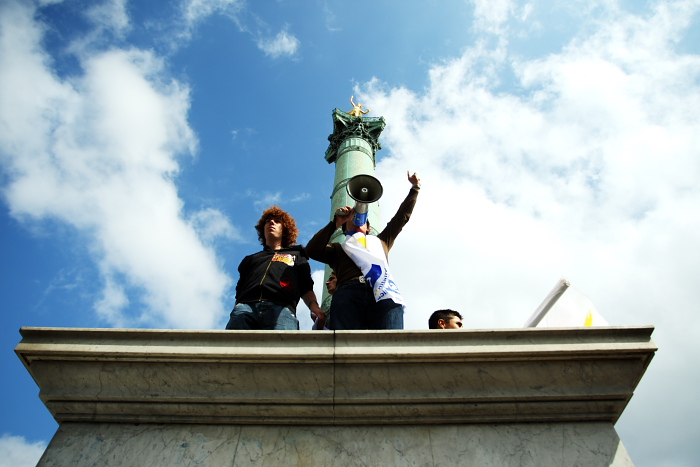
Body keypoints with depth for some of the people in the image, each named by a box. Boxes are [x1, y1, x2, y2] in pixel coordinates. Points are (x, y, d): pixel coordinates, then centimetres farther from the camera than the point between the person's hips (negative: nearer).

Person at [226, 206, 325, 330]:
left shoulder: (296, 255, 35)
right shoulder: (250, 259, 39)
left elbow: (306, 289, 20)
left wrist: (313, 306, -2)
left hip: (281, 308, -2)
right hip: (246, 306, 2)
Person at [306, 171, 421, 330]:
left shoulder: (380, 241, 42)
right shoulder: (337, 249, 35)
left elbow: (403, 216, 47)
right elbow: (312, 251, 15)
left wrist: (415, 188, 51)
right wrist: (335, 223, 17)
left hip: (384, 293, 2)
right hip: (348, 294, -1)